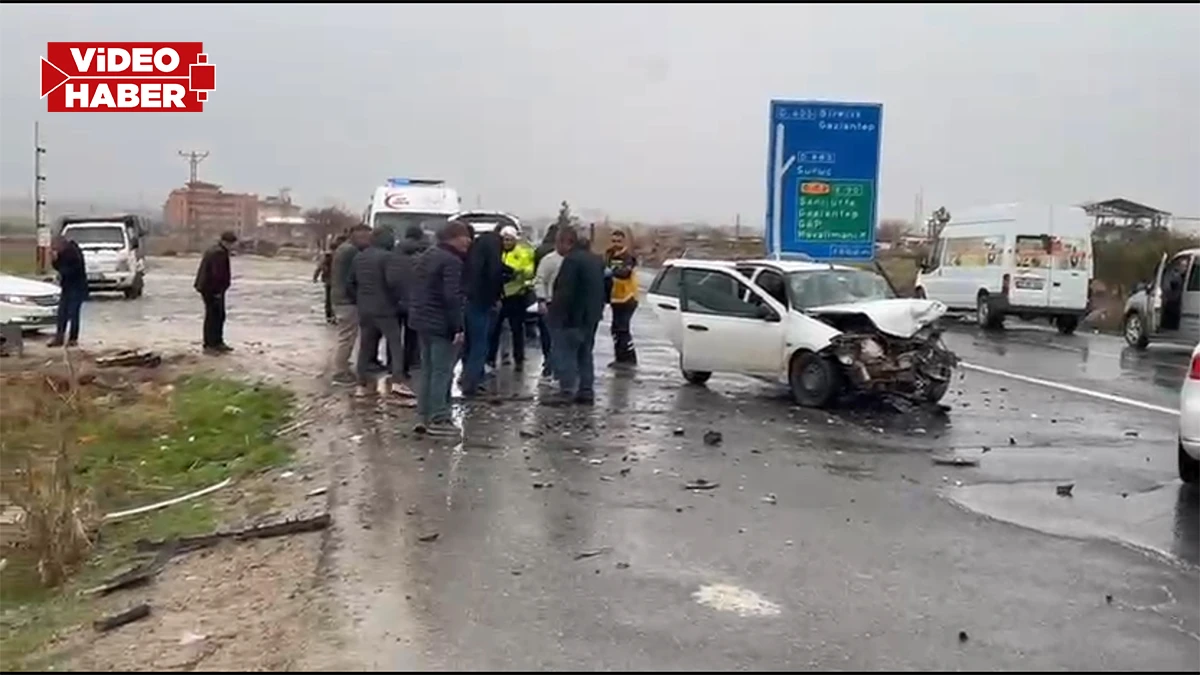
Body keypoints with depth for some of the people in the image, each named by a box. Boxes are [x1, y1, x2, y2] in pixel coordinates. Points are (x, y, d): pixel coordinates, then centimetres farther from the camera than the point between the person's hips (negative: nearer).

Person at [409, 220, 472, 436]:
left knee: (427, 370, 14)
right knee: (442, 372, -4)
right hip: (442, 324, -10)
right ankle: (438, 420, -1)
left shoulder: (426, 256, 15)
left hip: (422, 321, 10)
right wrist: (458, 326, -21)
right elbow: (452, 297, -23)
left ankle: (425, 417, 18)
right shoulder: (451, 261, -16)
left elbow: (418, 290, 20)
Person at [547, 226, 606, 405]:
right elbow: (602, 287, 21)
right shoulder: (595, 259, 15)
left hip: (573, 316, -10)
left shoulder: (572, 260, -18)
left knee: (564, 353, -4)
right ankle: (586, 391, 16)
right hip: (591, 316, 10)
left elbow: (564, 292, -23)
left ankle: (566, 391, -7)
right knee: (584, 354, 15)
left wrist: (555, 313, -18)